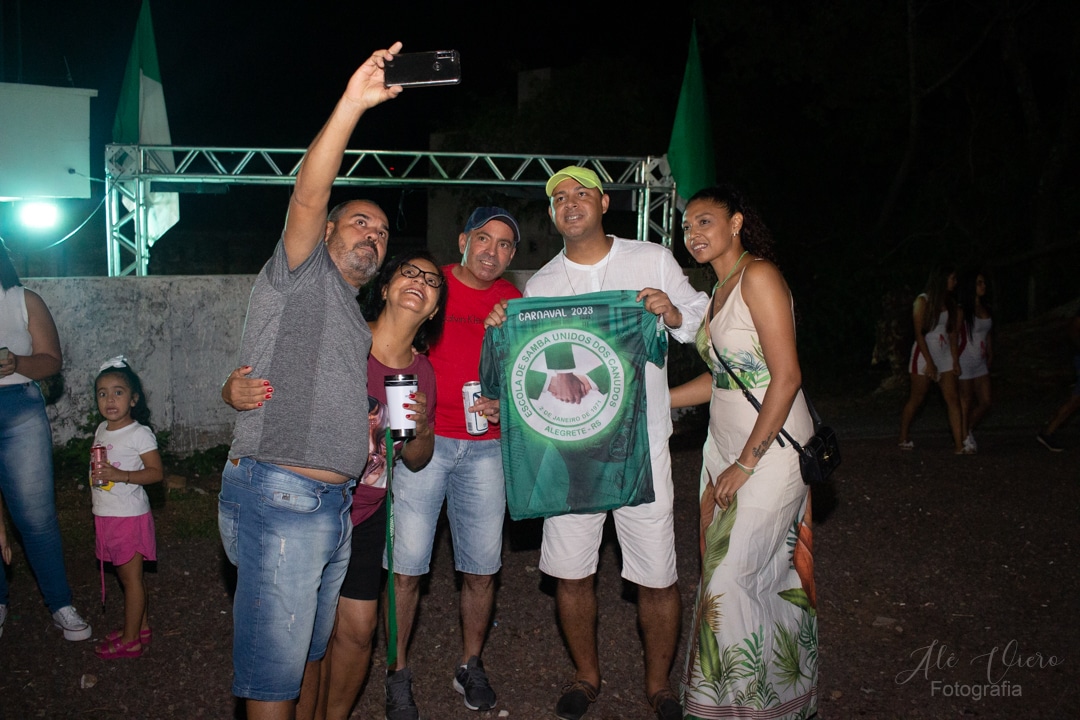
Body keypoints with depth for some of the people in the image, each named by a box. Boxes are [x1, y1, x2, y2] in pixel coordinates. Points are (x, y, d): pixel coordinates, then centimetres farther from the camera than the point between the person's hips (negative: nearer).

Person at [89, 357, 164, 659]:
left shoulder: (139, 433, -15)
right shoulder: (101, 430, 8)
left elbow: (156, 472, -18)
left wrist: (120, 475, -27)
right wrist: (97, 474, 4)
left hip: (129, 515, -7)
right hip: (106, 515, 7)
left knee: (131, 576, 2)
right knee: (126, 575, 16)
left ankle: (130, 640, 11)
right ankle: (141, 626, 29)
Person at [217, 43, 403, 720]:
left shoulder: (356, 322, 24)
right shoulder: (301, 274, 0)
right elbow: (309, 195, -19)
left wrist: (372, 437, 12)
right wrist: (352, 105, -29)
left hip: (333, 504, 9)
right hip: (278, 496, -9)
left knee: (310, 651, 19)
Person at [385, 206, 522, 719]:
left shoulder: (514, 303, 9)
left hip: (485, 446, 3)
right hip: (423, 440, -2)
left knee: (482, 568, 7)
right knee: (407, 566, -2)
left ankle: (470, 667, 28)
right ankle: (398, 674, 16)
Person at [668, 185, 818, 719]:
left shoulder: (759, 276, -14)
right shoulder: (719, 289, 13)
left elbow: (787, 376, -19)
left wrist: (748, 462, -18)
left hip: (770, 447, -8)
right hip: (725, 444, 8)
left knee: (737, 576, -5)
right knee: (722, 568, 11)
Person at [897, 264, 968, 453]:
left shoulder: (949, 303, 11)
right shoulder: (923, 301, -8)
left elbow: (952, 332, 10)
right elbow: (919, 333, -12)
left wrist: (955, 359, 0)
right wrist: (929, 362, -16)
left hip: (945, 355, 6)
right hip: (924, 354, -6)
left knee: (953, 399, -4)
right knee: (916, 400, 2)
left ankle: (959, 445, -6)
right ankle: (903, 438, 18)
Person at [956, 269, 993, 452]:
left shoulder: (987, 308, 9)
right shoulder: (962, 310, -11)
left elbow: (988, 334, 18)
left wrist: (990, 355, 12)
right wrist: (954, 362, -13)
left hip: (980, 362, 6)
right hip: (965, 361, -6)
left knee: (985, 403, 6)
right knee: (966, 402, 2)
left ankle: (968, 430, 27)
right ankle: (964, 438, 16)